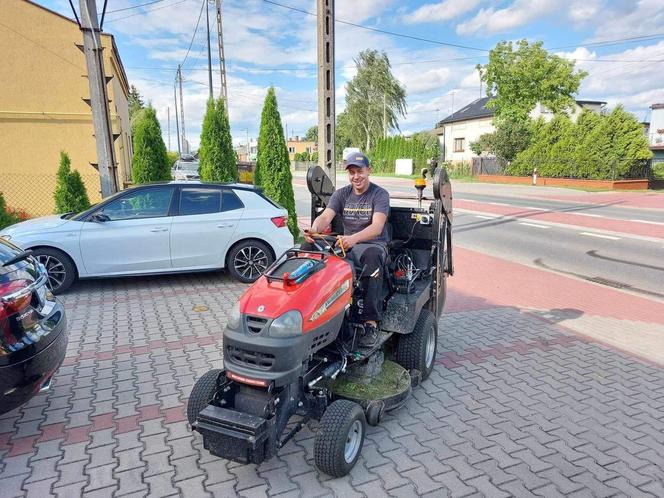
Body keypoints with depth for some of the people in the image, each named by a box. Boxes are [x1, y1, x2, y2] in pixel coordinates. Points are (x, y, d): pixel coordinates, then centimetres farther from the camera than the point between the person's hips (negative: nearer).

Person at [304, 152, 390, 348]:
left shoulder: (380, 194, -3)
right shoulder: (341, 194, 11)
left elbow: (377, 227, -20)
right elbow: (325, 216, -6)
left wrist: (353, 238, -41)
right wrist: (314, 229, -32)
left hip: (374, 245, -4)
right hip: (347, 245, 4)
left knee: (371, 256, -41)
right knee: (310, 248, -23)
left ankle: (371, 321, -39)